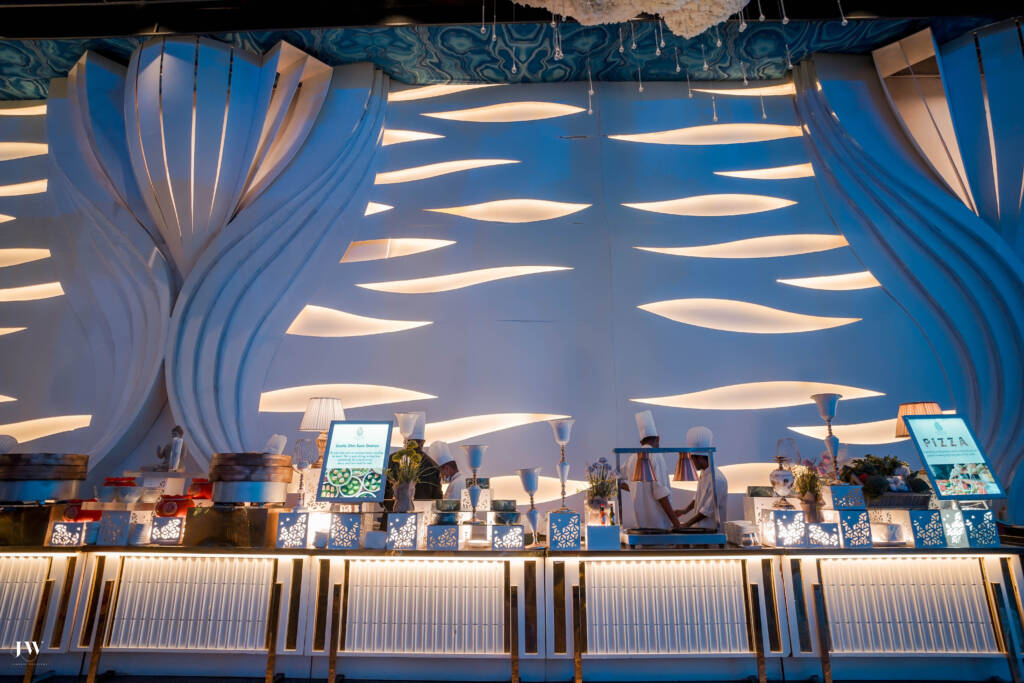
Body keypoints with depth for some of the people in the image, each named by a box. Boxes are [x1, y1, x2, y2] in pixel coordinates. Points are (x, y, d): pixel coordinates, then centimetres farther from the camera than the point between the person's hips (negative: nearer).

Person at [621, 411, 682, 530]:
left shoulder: (633, 458, 9)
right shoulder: (655, 456, -13)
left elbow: (619, 482, 19)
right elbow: (660, 492, -18)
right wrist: (675, 520, -14)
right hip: (658, 522, -7)